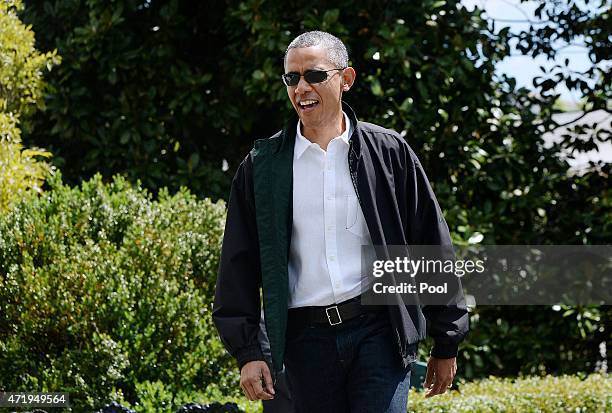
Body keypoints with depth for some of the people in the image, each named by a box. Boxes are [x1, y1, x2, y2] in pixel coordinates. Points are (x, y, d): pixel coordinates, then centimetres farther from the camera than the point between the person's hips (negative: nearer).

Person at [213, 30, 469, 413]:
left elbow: (432, 250, 8)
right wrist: (247, 352, 1)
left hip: (378, 329, -2)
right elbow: (240, 264, 9)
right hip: (307, 337, 2)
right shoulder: (262, 166, 7)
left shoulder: (389, 152, 5)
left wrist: (446, 344, 8)